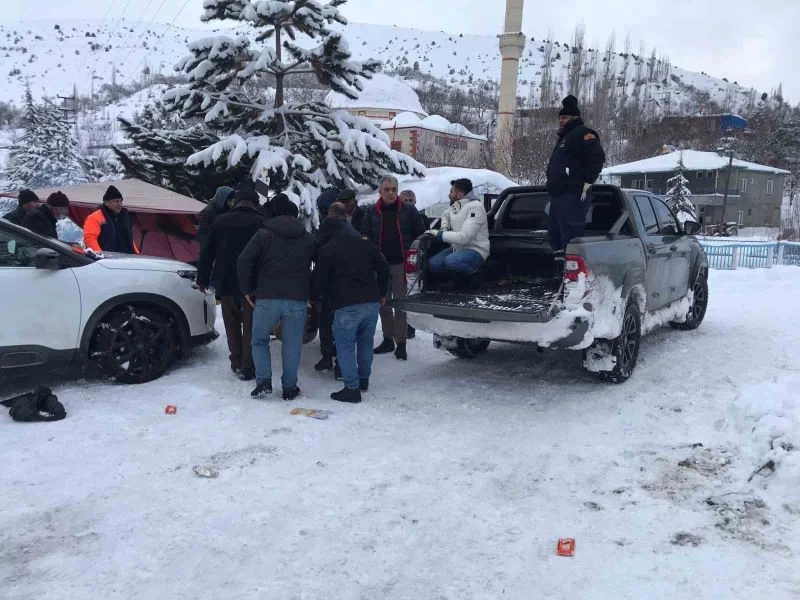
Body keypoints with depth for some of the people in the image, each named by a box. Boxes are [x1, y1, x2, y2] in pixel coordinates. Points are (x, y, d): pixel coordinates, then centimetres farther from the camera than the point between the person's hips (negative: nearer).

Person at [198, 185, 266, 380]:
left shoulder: (220, 221, 6)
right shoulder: (261, 222, -5)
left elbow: (206, 253, 9)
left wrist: (203, 279, 16)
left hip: (225, 283, 3)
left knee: (232, 324, 15)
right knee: (250, 326, 4)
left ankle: (236, 363, 18)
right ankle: (247, 368, 3)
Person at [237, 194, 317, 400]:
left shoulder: (263, 234, 2)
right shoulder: (308, 239, 12)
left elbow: (244, 261, -6)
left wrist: (247, 289, 2)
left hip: (267, 298, -1)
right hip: (297, 299, 2)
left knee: (260, 340, 15)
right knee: (292, 345, 9)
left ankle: (264, 381, 2)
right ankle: (290, 387, 12)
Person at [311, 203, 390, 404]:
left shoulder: (327, 250, -1)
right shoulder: (365, 243, 12)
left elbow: (319, 279, 1)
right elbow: (383, 268, 14)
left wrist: (313, 297, 20)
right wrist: (381, 293, 25)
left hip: (347, 305, -5)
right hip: (372, 301, 5)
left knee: (345, 344, 4)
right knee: (366, 340, 21)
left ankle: (352, 388, 0)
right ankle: (364, 379, 31)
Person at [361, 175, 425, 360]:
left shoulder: (408, 211, 1)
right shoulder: (372, 212, 6)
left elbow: (420, 235, 3)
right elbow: (364, 236, 6)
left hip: (401, 265, -3)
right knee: (383, 304, 11)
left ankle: (401, 342, 5)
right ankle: (388, 339, 22)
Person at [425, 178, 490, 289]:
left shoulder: (475, 207, -20)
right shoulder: (455, 205, 6)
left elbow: (464, 237, -28)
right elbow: (446, 215, 32)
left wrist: (439, 234, -20)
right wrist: (444, 229, 9)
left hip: (475, 251, -8)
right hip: (458, 247, 8)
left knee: (451, 261, -35)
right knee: (433, 264, -11)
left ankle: (471, 275, -5)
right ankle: (460, 276, 10)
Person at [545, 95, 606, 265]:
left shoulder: (582, 133, -5)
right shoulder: (564, 137, 27)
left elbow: (597, 158, -18)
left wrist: (587, 183, -20)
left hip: (573, 197, -11)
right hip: (558, 196, 11)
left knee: (570, 239, -15)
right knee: (556, 237, 13)